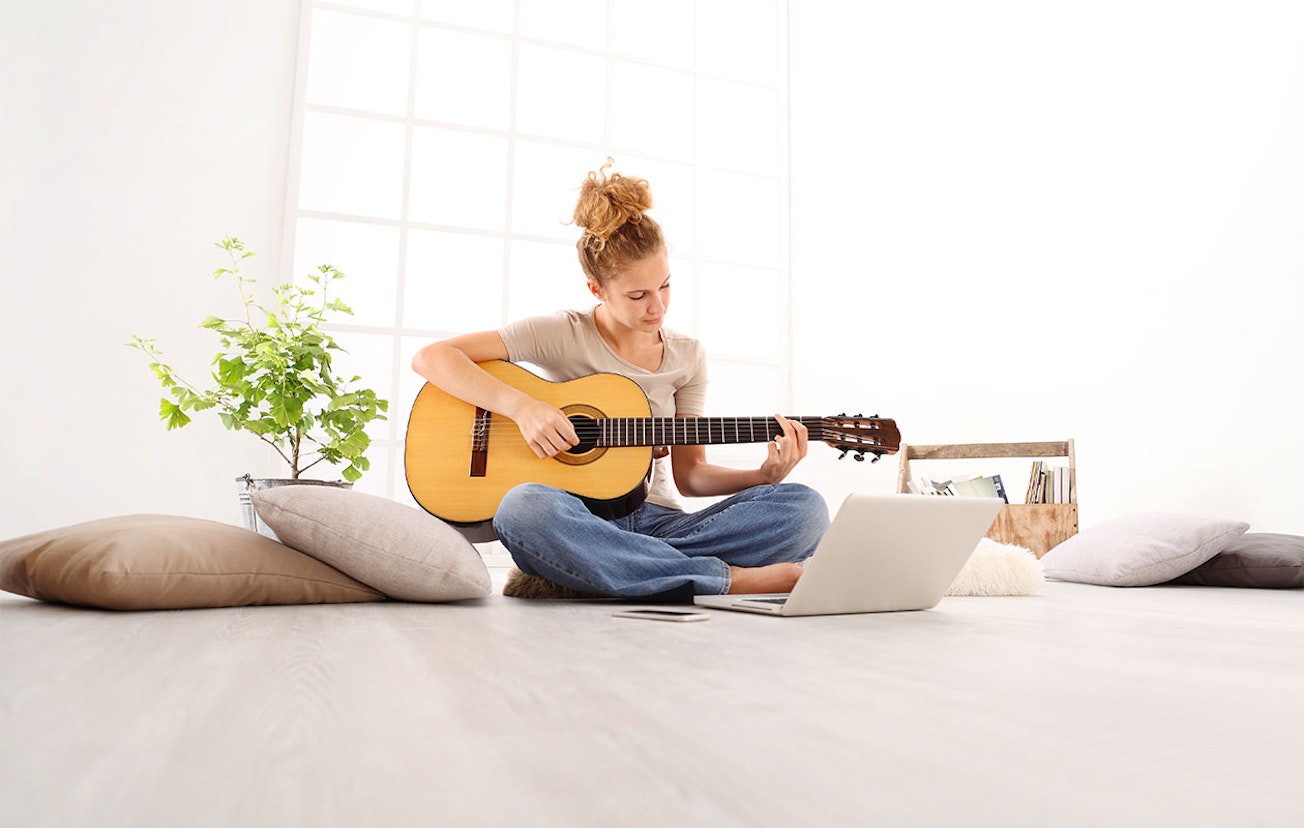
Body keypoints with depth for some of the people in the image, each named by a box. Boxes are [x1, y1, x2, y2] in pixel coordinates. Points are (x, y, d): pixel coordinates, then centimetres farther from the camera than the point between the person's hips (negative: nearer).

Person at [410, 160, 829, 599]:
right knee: (525, 508, -41)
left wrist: (765, 475, -7)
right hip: (576, 522, -3)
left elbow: (689, 473, 10)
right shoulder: (562, 334, -3)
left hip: (655, 522, 3)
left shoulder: (687, 356, 8)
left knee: (805, 508, -19)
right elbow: (431, 358, -9)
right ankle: (731, 580, -29)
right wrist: (520, 405, -21)